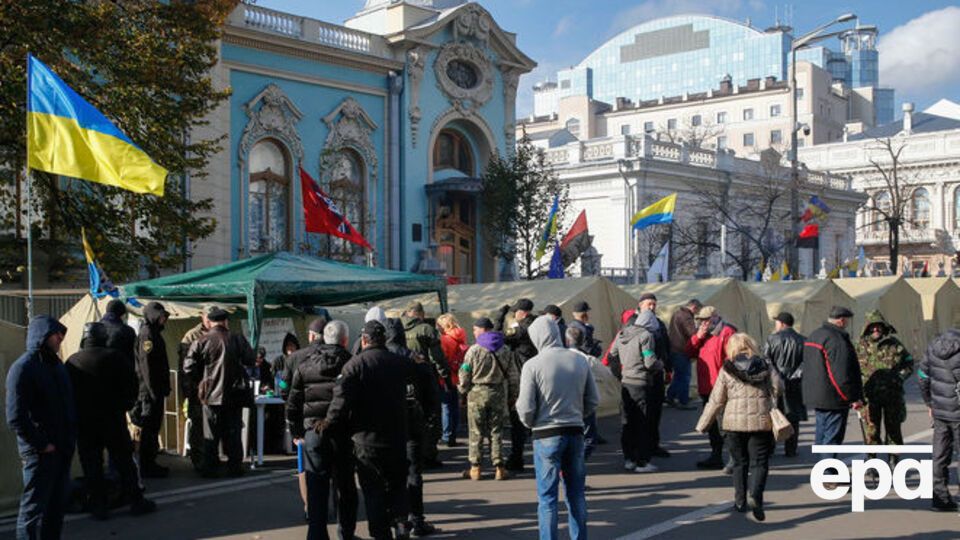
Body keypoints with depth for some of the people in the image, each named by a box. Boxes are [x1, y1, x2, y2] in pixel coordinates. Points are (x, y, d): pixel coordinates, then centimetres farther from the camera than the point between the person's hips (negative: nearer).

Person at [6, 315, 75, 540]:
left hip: (63, 449, 8)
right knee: (34, 508, -2)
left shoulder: (56, 364, 13)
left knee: (57, 504, 15)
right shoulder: (22, 368, -13)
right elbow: (15, 418, -18)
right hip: (40, 452, -8)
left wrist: (71, 437, 9)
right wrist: (42, 445, -16)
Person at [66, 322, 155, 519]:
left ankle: (98, 505, 9)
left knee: (91, 465, 8)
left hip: (83, 422, 2)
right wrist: (125, 405, 8)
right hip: (112, 419, -2)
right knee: (123, 460, 6)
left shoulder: (72, 361, 0)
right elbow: (132, 384, -6)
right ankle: (136, 501, 10)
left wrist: (75, 414, 14)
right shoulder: (113, 358, -8)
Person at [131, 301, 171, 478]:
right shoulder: (147, 334, -14)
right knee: (150, 428, -5)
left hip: (155, 389, 10)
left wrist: (163, 388, 20)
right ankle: (147, 467, 1)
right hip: (150, 390, -10)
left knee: (153, 426, 14)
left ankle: (149, 464, 22)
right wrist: (153, 391, -21)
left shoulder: (154, 332, 17)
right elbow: (146, 365, -20)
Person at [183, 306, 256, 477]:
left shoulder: (202, 342, -9)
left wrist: (200, 380, 9)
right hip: (234, 393, 1)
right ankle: (234, 466, 13)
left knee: (211, 434, 8)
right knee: (233, 432, 10)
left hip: (211, 394, -1)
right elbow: (250, 360, 3)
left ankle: (210, 468, 10)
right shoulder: (237, 339, -6)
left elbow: (188, 367, -8)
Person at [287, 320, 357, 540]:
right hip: (342, 431, -1)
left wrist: (295, 431, 12)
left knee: (316, 488, 2)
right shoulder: (350, 363, -6)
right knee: (345, 486, 13)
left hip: (313, 431, 1)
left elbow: (293, 401, 6)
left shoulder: (304, 364, 3)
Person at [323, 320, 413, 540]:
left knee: (373, 491, 7)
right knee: (397, 485, 19)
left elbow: (341, 402, -16)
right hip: (397, 438, 3)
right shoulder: (402, 363, 0)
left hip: (366, 441, -3)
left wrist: (326, 429, -10)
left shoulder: (355, 365, -12)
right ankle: (400, 522, 2)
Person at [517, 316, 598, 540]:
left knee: (547, 496, 5)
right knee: (576, 494, 15)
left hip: (546, 435, -4)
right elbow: (593, 400, 6)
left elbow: (526, 410, -11)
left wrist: (531, 424, 9)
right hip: (576, 432, 4)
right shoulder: (580, 360, 1)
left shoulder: (533, 365, -12)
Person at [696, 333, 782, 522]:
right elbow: (778, 387, -1)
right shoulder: (766, 366, 5)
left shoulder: (727, 370, 2)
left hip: (734, 422, 0)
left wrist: (702, 425, 11)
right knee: (759, 463, 2)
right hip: (761, 422, 0)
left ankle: (740, 501, 19)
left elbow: (716, 401, 3)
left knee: (739, 462, 15)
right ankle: (754, 495, -20)